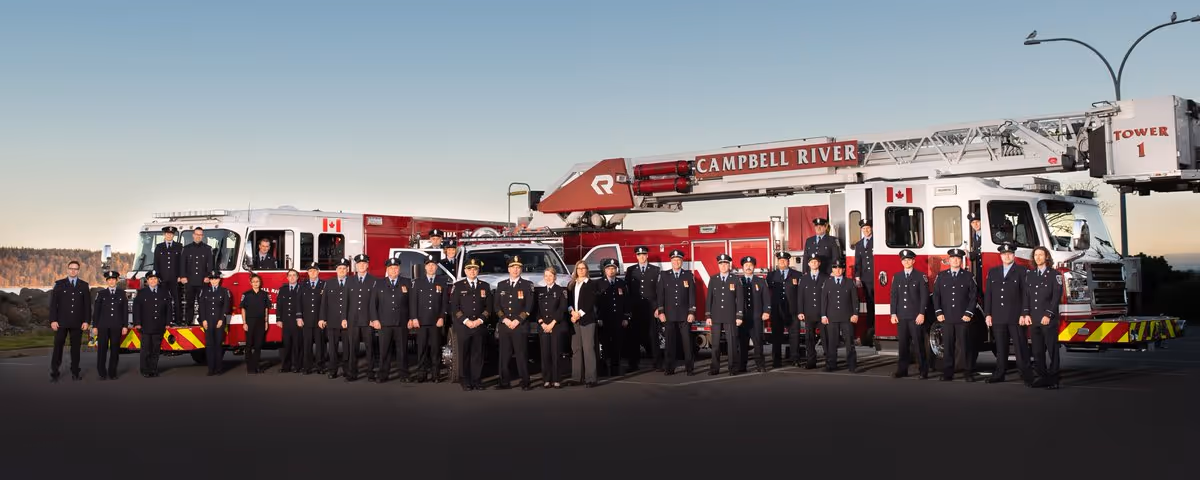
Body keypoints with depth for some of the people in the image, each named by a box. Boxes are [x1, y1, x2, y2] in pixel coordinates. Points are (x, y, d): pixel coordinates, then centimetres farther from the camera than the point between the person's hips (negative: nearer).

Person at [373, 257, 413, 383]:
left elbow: (411, 302, 7)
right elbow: (374, 303, 8)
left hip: (402, 323, 0)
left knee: (402, 350, 2)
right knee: (384, 350, 0)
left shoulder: (407, 283, 9)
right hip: (384, 323, 1)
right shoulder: (379, 284, 11)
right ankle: (383, 375, 7)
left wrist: (411, 318, 0)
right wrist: (375, 319, -1)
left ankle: (404, 375, 8)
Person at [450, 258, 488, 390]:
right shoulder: (458, 286, 5)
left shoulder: (485, 286, 12)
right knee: (463, 354, -1)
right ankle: (465, 381, 5)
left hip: (479, 325, 2)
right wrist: (466, 321, -10)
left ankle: (477, 380, 8)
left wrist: (480, 320, -5)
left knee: (478, 354, 1)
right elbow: (454, 307, -1)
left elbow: (488, 306, 9)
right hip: (462, 326, -2)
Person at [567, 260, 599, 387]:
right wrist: (572, 311, -7)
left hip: (587, 319, -5)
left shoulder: (591, 284, 1)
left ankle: (590, 378, -9)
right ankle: (578, 377, 10)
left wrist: (580, 314, -12)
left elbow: (590, 302, -6)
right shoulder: (571, 284, 15)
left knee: (588, 348, -9)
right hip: (574, 319, 5)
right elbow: (568, 300, 11)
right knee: (576, 349, 5)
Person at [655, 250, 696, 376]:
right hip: (669, 314, 1)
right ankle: (670, 368, 5)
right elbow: (660, 295, 4)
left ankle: (689, 367, 2)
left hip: (685, 314, -1)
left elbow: (692, 295, 1)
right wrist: (661, 312, -4)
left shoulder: (689, 275, 5)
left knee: (687, 341, -2)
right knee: (670, 342, 1)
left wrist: (692, 312, -6)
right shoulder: (664, 275, 7)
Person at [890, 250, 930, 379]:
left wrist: (921, 314, -11)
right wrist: (893, 314, 3)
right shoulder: (897, 277, 12)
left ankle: (923, 371, 3)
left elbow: (924, 296, -4)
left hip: (916, 316, -3)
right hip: (901, 316, 3)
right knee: (903, 344, 5)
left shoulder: (921, 276, 1)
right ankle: (902, 370, 10)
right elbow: (894, 296, 10)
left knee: (919, 344, -2)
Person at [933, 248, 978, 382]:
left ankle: (969, 373, 6)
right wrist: (938, 312, -1)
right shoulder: (941, 276, 9)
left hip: (963, 318, -1)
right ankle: (947, 373, 6)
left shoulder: (968, 277, 6)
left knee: (966, 346, 0)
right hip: (946, 318, 1)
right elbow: (936, 295, 8)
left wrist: (969, 313, -5)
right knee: (948, 347, 2)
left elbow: (972, 297, 4)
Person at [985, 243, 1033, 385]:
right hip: (998, 317, 4)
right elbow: (988, 294, 12)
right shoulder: (993, 272, 13)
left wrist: (1024, 314, -11)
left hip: (1016, 317, -4)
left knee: (1021, 347, -2)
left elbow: (1026, 294, -4)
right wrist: (987, 314, 5)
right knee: (1000, 347, 8)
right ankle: (999, 373, 13)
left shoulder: (1022, 271, 2)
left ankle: (1026, 374, 1)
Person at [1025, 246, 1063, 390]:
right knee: (1037, 351, 6)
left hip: (1049, 319, -4)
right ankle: (1042, 377, 12)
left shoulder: (1054, 274, 0)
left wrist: (1048, 315, -13)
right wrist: (1027, 314, 1)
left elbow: (1056, 296, -6)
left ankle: (1053, 380, 0)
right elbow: (1026, 296, 11)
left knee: (1052, 350, -3)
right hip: (1033, 319, 5)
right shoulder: (1029, 275, 14)